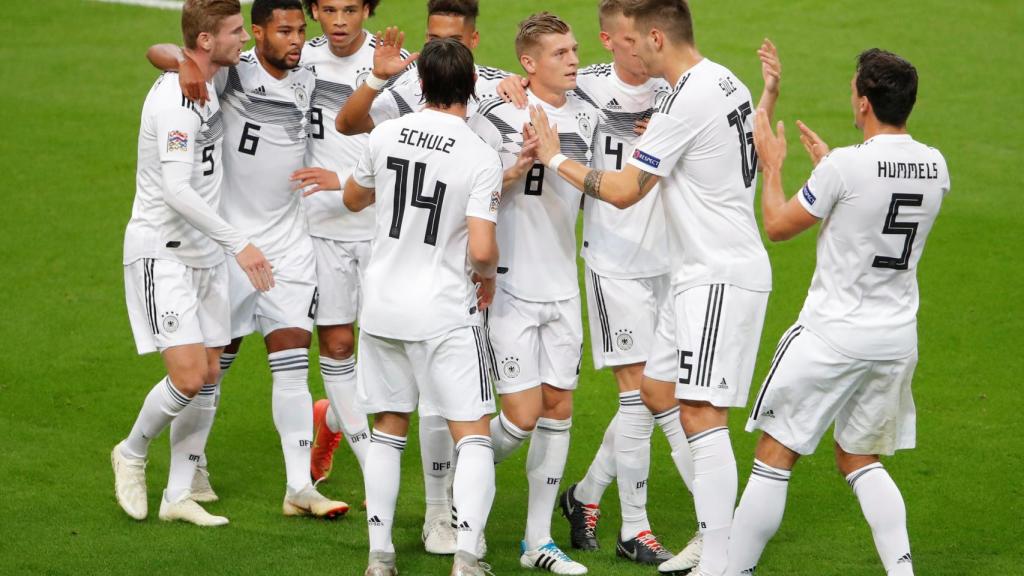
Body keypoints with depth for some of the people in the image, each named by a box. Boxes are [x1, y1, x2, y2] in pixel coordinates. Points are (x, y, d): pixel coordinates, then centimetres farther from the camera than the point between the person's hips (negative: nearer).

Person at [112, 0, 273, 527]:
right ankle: (132, 454, 13)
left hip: (203, 252, 9)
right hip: (161, 251, -9)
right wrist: (238, 244, -29)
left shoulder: (207, 83, 6)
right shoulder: (176, 99, -22)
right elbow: (177, 190, -28)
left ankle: (179, 494, 13)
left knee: (209, 374, 6)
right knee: (189, 376, -14)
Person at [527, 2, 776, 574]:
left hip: (720, 277, -10)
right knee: (653, 391, 14)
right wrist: (664, 143, 19)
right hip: (700, 272, 10)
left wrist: (556, 159, -3)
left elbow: (623, 190, -17)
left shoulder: (688, 101, -20)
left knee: (701, 415, -12)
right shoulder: (728, 83, 9)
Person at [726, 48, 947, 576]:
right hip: (899, 338, 6)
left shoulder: (845, 167, -19)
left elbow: (777, 226, -5)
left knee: (775, 456, 5)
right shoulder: (934, 167, -1)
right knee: (860, 460, 21)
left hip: (833, 335, -6)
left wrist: (772, 165, 11)